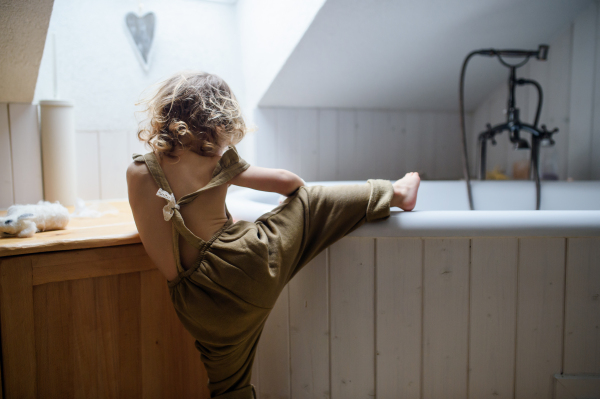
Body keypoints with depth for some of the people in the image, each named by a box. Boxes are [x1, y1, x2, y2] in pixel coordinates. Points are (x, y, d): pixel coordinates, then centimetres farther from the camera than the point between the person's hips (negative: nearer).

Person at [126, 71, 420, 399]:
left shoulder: (138, 171, 2)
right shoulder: (218, 164, -2)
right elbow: (290, 182, 9)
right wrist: (299, 192, 31)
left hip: (199, 306, 2)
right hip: (251, 263, -2)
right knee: (307, 201, 17)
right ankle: (393, 194, 32)